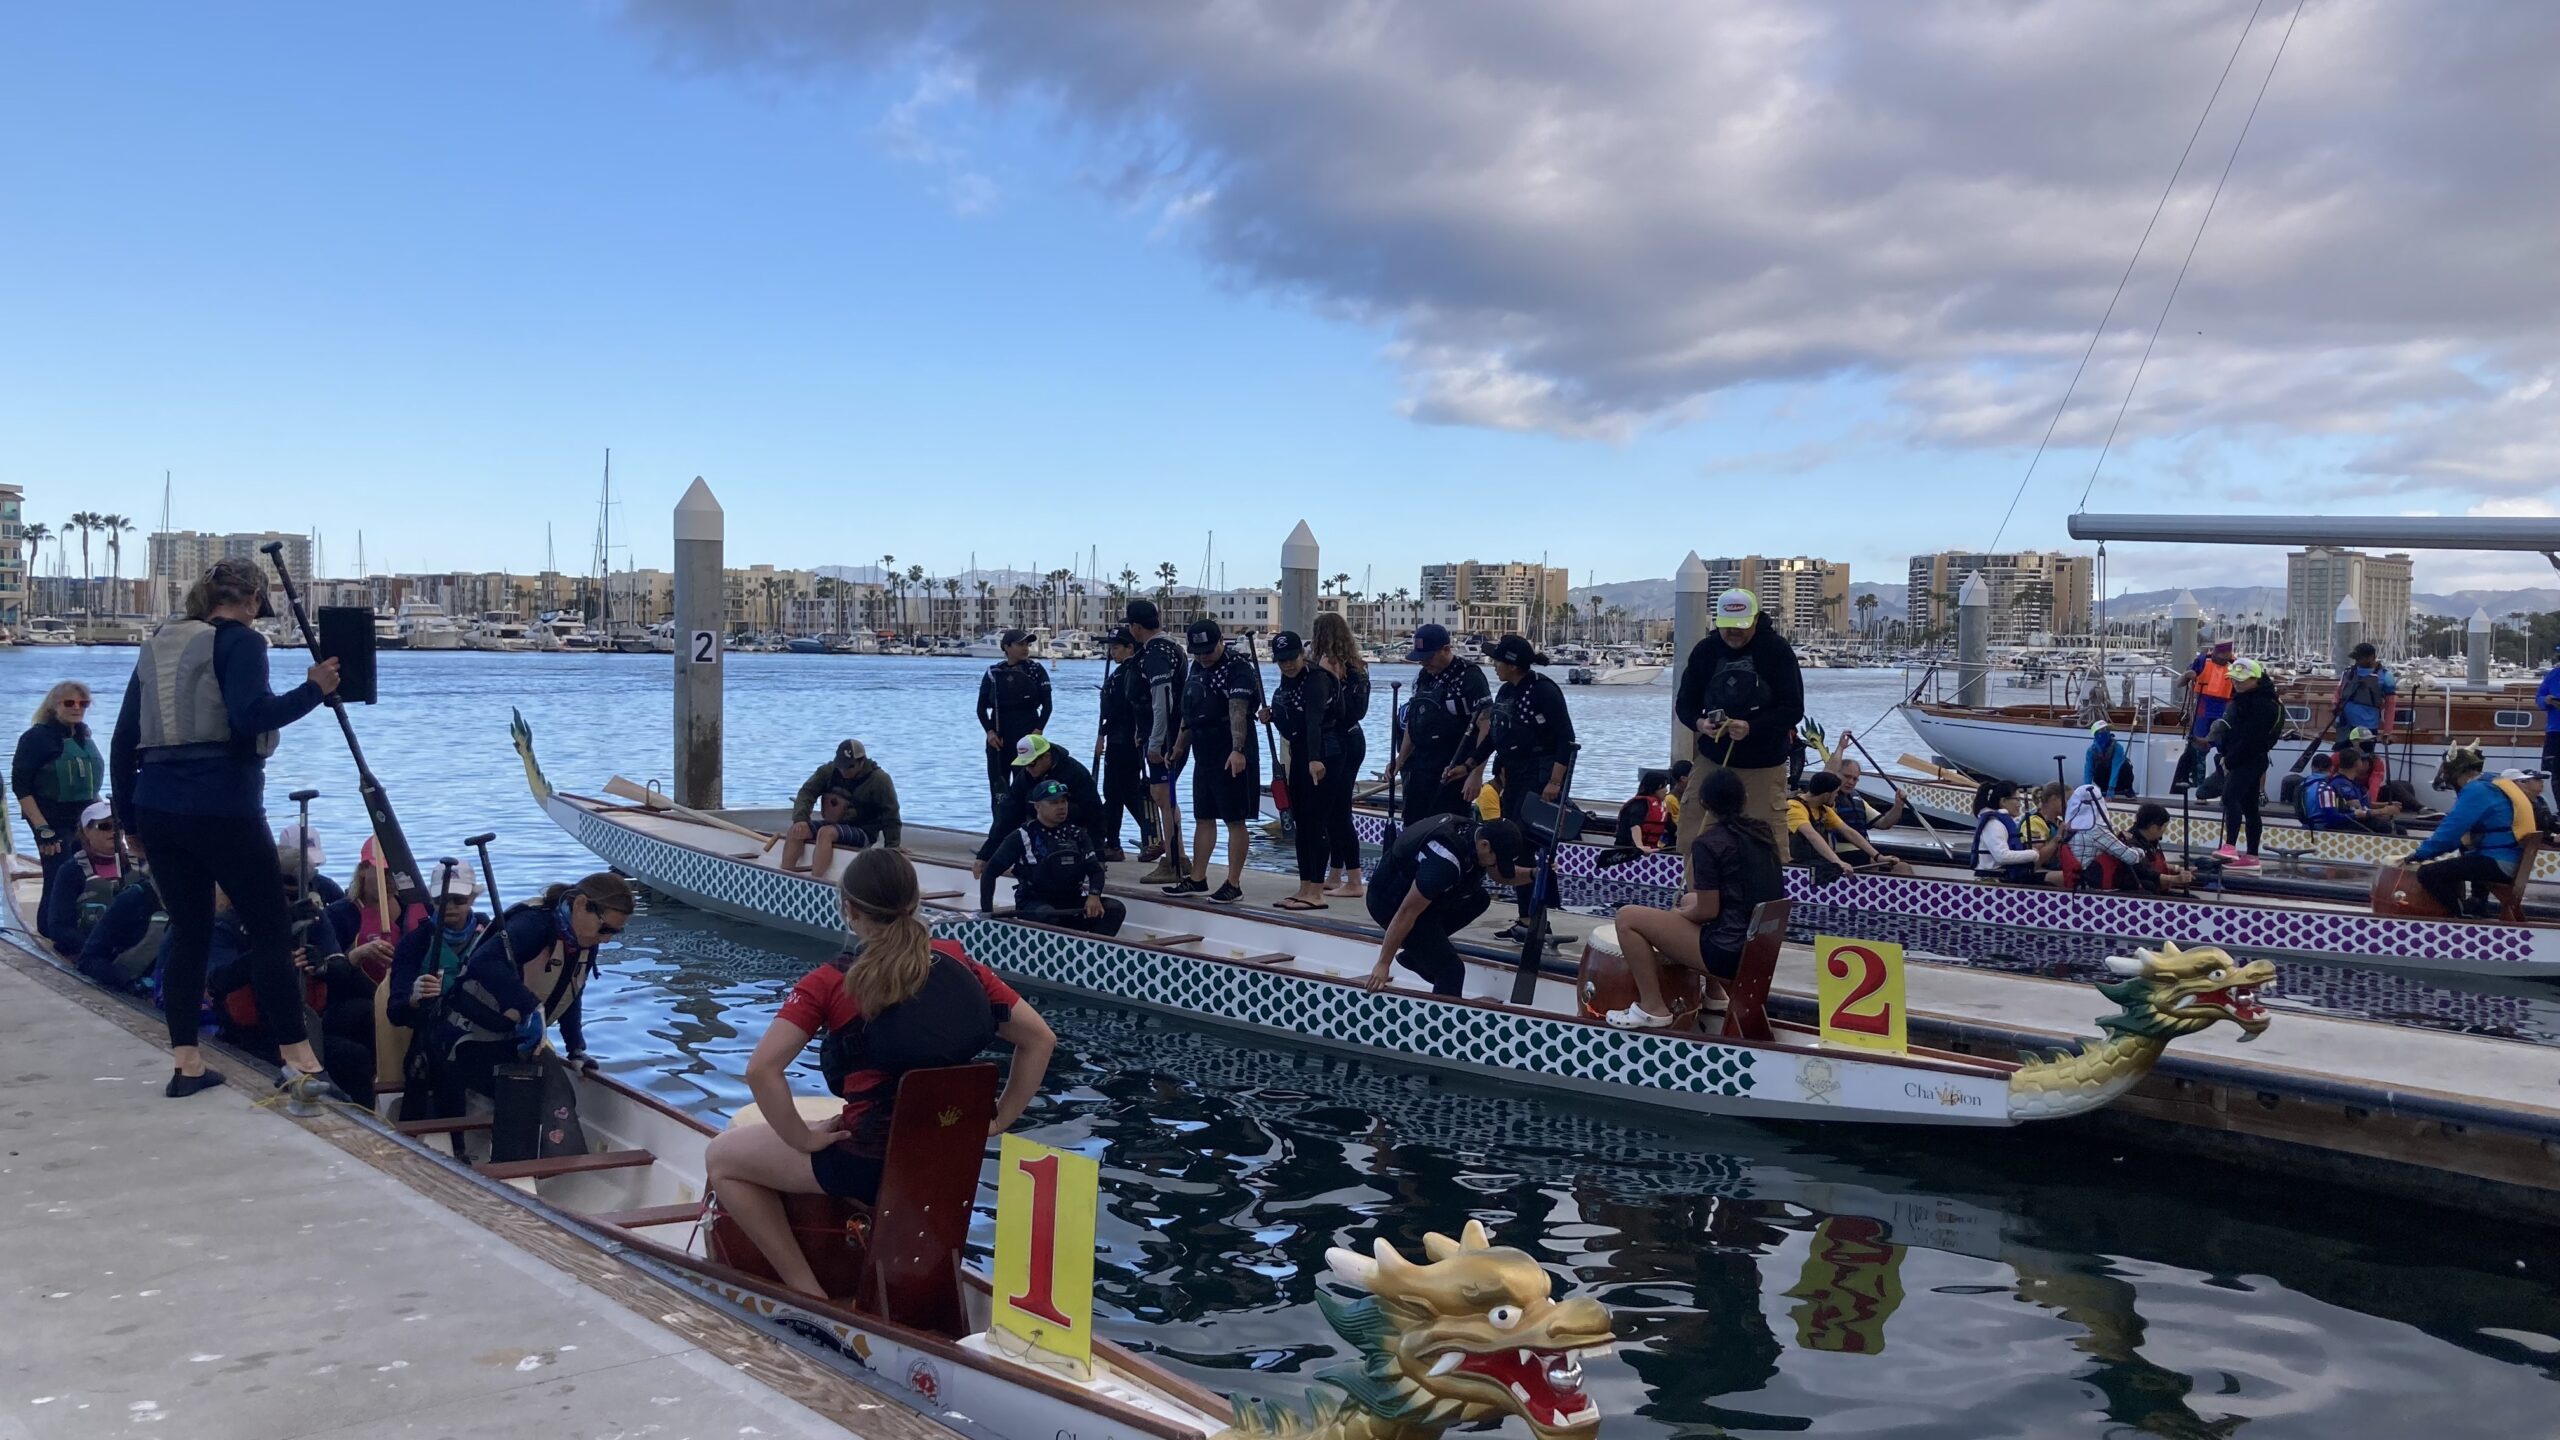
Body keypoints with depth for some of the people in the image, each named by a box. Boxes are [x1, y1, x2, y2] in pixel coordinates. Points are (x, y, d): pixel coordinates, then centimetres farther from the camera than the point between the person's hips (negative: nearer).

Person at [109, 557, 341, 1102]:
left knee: (188, 931, 13)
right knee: (271, 933, -5)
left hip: (157, 807, 7)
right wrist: (313, 689, -9)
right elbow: (251, 716, -20)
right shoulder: (239, 641, -4)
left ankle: (186, 1064, 12)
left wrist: (128, 813, 23)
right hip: (222, 808, -7)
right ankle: (302, 1069, -9)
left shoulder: (156, 646, 17)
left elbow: (123, 741, 17)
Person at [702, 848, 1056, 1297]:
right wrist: (999, 1121, 7)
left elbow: (761, 1069, -21)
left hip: (870, 1161, -6)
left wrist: (802, 1139, -9)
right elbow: (1040, 1039, 3)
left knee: (721, 1158, 16)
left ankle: (806, 1290, 10)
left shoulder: (830, 982, -11)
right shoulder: (958, 963, 0)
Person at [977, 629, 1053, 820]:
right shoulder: (994, 673, 4)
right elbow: (982, 707, 6)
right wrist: (989, 731, -8)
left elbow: (1046, 704, 0)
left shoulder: (1036, 671, 0)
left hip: (1027, 737, -2)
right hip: (998, 738, 2)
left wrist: (1038, 730, -11)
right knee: (998, 788, 4)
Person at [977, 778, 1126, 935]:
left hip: (1072, 905, 4)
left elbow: (1095, 870, 5)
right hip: (1033, 905, -4)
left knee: (1116, 909, -19)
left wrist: (1094, 896, -17)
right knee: (1047, 915, -39)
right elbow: (990, 871, -4)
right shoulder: (1022, 837, -5)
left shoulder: (1077, 835, 7)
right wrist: (987, 912, -11)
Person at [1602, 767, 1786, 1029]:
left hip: (1731, 950, -8)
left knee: (1627, 917, -2)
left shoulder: (1709, 843, -13)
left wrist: (1676, 914, 7)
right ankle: (1715, 992, 35)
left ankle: (1652, 1007, 1)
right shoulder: (1762, 831, 9)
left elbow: (1708, 910, -10)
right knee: (1688, 900, 35)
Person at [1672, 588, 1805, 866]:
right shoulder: (1705, 650, 0)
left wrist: (1751, 728, -27)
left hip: (1763, 763, -3)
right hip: (1713, 758, 3)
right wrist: (1699, 723, -17)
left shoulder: (1777, 649, -9)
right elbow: (1684, 703, 6)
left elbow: (1793, 709, -12)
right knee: (1691, 837, 3)